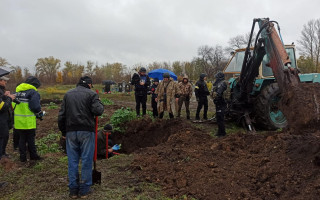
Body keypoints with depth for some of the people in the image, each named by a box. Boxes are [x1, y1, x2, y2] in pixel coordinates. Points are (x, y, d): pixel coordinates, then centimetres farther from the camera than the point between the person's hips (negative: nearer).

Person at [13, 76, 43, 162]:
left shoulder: (18, 91, 14)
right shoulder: (33, 92, -10)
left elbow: (13, 104, 15)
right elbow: (35, 106, -18)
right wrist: (40, 114, -1)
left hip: (18, 121, 6)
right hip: (28, 121, -6)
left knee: (22, 139, 13)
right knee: (31, 139, 6)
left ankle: (22, 157, 18)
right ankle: (33, 155, 15)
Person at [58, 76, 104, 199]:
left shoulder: (68, 94, 13)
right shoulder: (91, 94, -2)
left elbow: (61, 115, 11)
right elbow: (98, 111, -13)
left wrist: (63, 131, 17)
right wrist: (99, 102, 7)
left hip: (71, 131, 4)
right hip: (86, 131, -4)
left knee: (72, 161, 9)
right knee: (87, 161, 4)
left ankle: (73, 190, 16)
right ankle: (84, 190, 11)